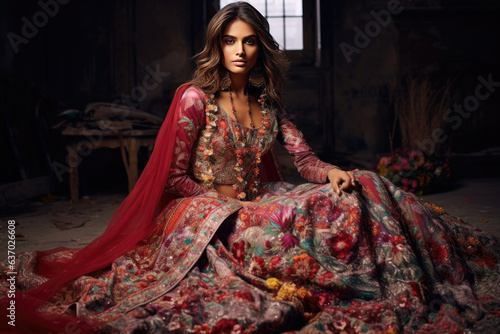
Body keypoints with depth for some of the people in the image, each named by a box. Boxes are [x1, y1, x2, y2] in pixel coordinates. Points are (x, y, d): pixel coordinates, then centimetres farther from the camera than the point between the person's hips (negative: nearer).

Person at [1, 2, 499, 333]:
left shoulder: (267, 103, 10)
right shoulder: (195, 98, -7)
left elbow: (303, 158, 5)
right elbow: (174, 178, -7)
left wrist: (332, 173, -17)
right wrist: (231, 202, -12)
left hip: (257, 205, 6)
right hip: (205, 217, -5)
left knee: (360, 192, -13)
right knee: (284, 232, -39)